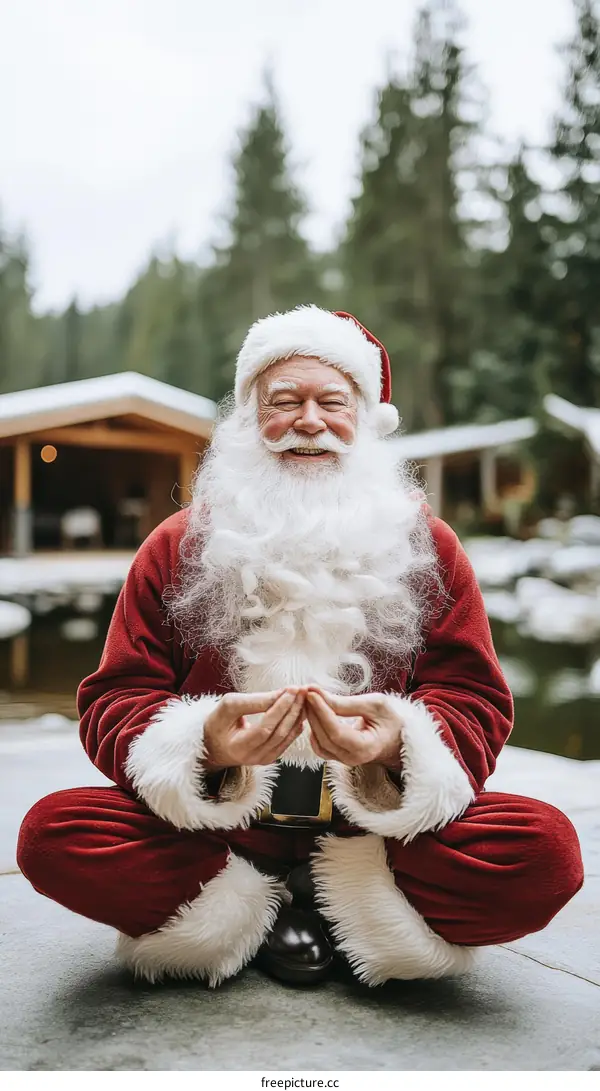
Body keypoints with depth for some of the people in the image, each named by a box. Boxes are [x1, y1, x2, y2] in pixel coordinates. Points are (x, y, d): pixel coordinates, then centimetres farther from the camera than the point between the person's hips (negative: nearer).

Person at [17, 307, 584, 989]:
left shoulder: (426, 546, 7)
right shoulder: (177, 547, 5)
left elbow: (476, 704, 1)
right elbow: (115, 703, 0)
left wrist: (400, 743, -24)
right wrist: (202, 746, -24)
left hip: (377, 829, 1)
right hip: (213, 829, 0)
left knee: (545, 849, -26)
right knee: (52, 834, -26)